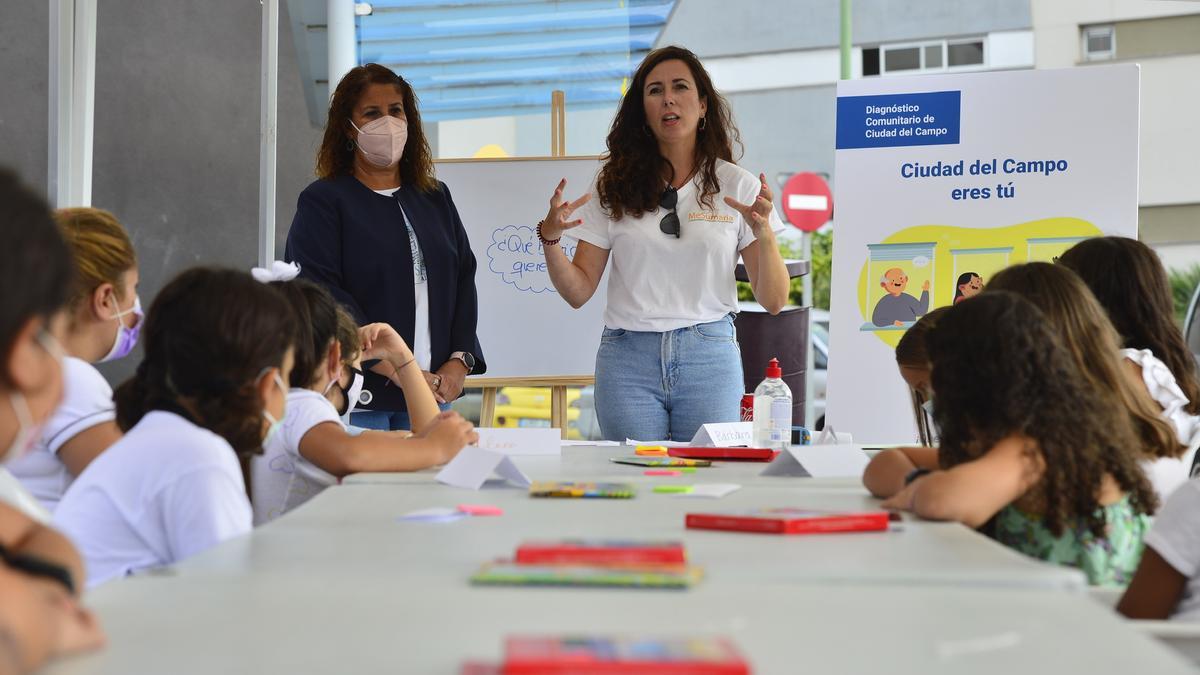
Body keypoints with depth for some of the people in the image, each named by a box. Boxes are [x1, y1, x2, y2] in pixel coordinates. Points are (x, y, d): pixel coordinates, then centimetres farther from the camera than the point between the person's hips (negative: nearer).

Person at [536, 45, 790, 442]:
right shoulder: (614, 187, 6)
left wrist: (764, 235, -16)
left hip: (709, 356, 0)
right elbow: (578, 293, 5)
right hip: (628, 360, 1)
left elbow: (774, 302, 0)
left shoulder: (737, 186, 3)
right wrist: (550, 239, -12)